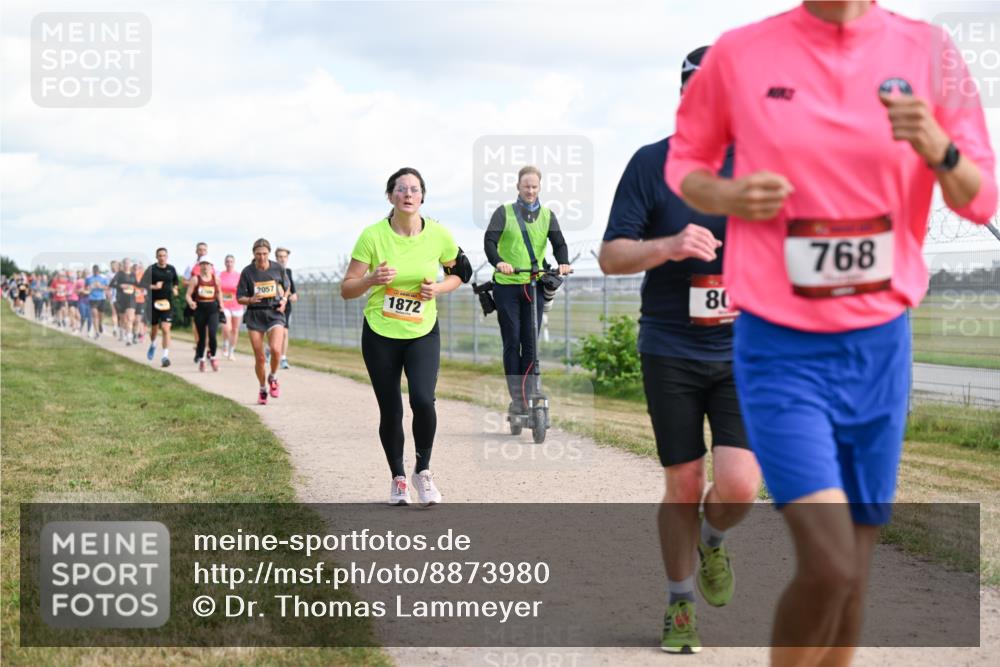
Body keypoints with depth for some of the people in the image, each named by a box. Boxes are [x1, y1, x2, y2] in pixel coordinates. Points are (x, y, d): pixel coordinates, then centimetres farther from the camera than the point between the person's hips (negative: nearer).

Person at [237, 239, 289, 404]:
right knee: (259, 357, 0)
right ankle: (263, 389, 23)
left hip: (274, 313, 0)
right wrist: (251, 300, -20)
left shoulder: (277, 268, 0)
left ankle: (273, 378, 7)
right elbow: (240, 298, 0)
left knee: (275, 349, -22)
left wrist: (284, 300, 1)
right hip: (255, 316, 0)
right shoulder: (247, 272, -4)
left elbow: (285, 287, 20)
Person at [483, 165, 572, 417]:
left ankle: (529, 396, 4)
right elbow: (489, 241, -9)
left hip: (535, 285, 2)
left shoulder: (547, 215, 11)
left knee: (531, 343, 0)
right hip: (507, 285, -2)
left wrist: (563, 263, -20)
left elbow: (559, 243, 2)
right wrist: (498, 262, -29)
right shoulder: (504, 213, 2)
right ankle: (516, 397, 1)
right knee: (512, 342, -3)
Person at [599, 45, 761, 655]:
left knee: (739, 486, -13)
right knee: (683, 487, 4)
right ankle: (680, 606, 26)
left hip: (744, 351, 1)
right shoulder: (652, 163, -3)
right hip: (670, 351, -1)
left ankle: (712, 541, 23)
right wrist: (667, 246, -24)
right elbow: (610, 256, -5)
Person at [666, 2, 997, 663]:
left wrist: (939, 152, -20)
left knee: (852, 576, 10)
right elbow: (684, 161, 10)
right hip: (779, 349, -3)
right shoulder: (739, 54, -5)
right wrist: (727, 196, -12)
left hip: (880, 348, 3)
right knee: (829, 566, -17)